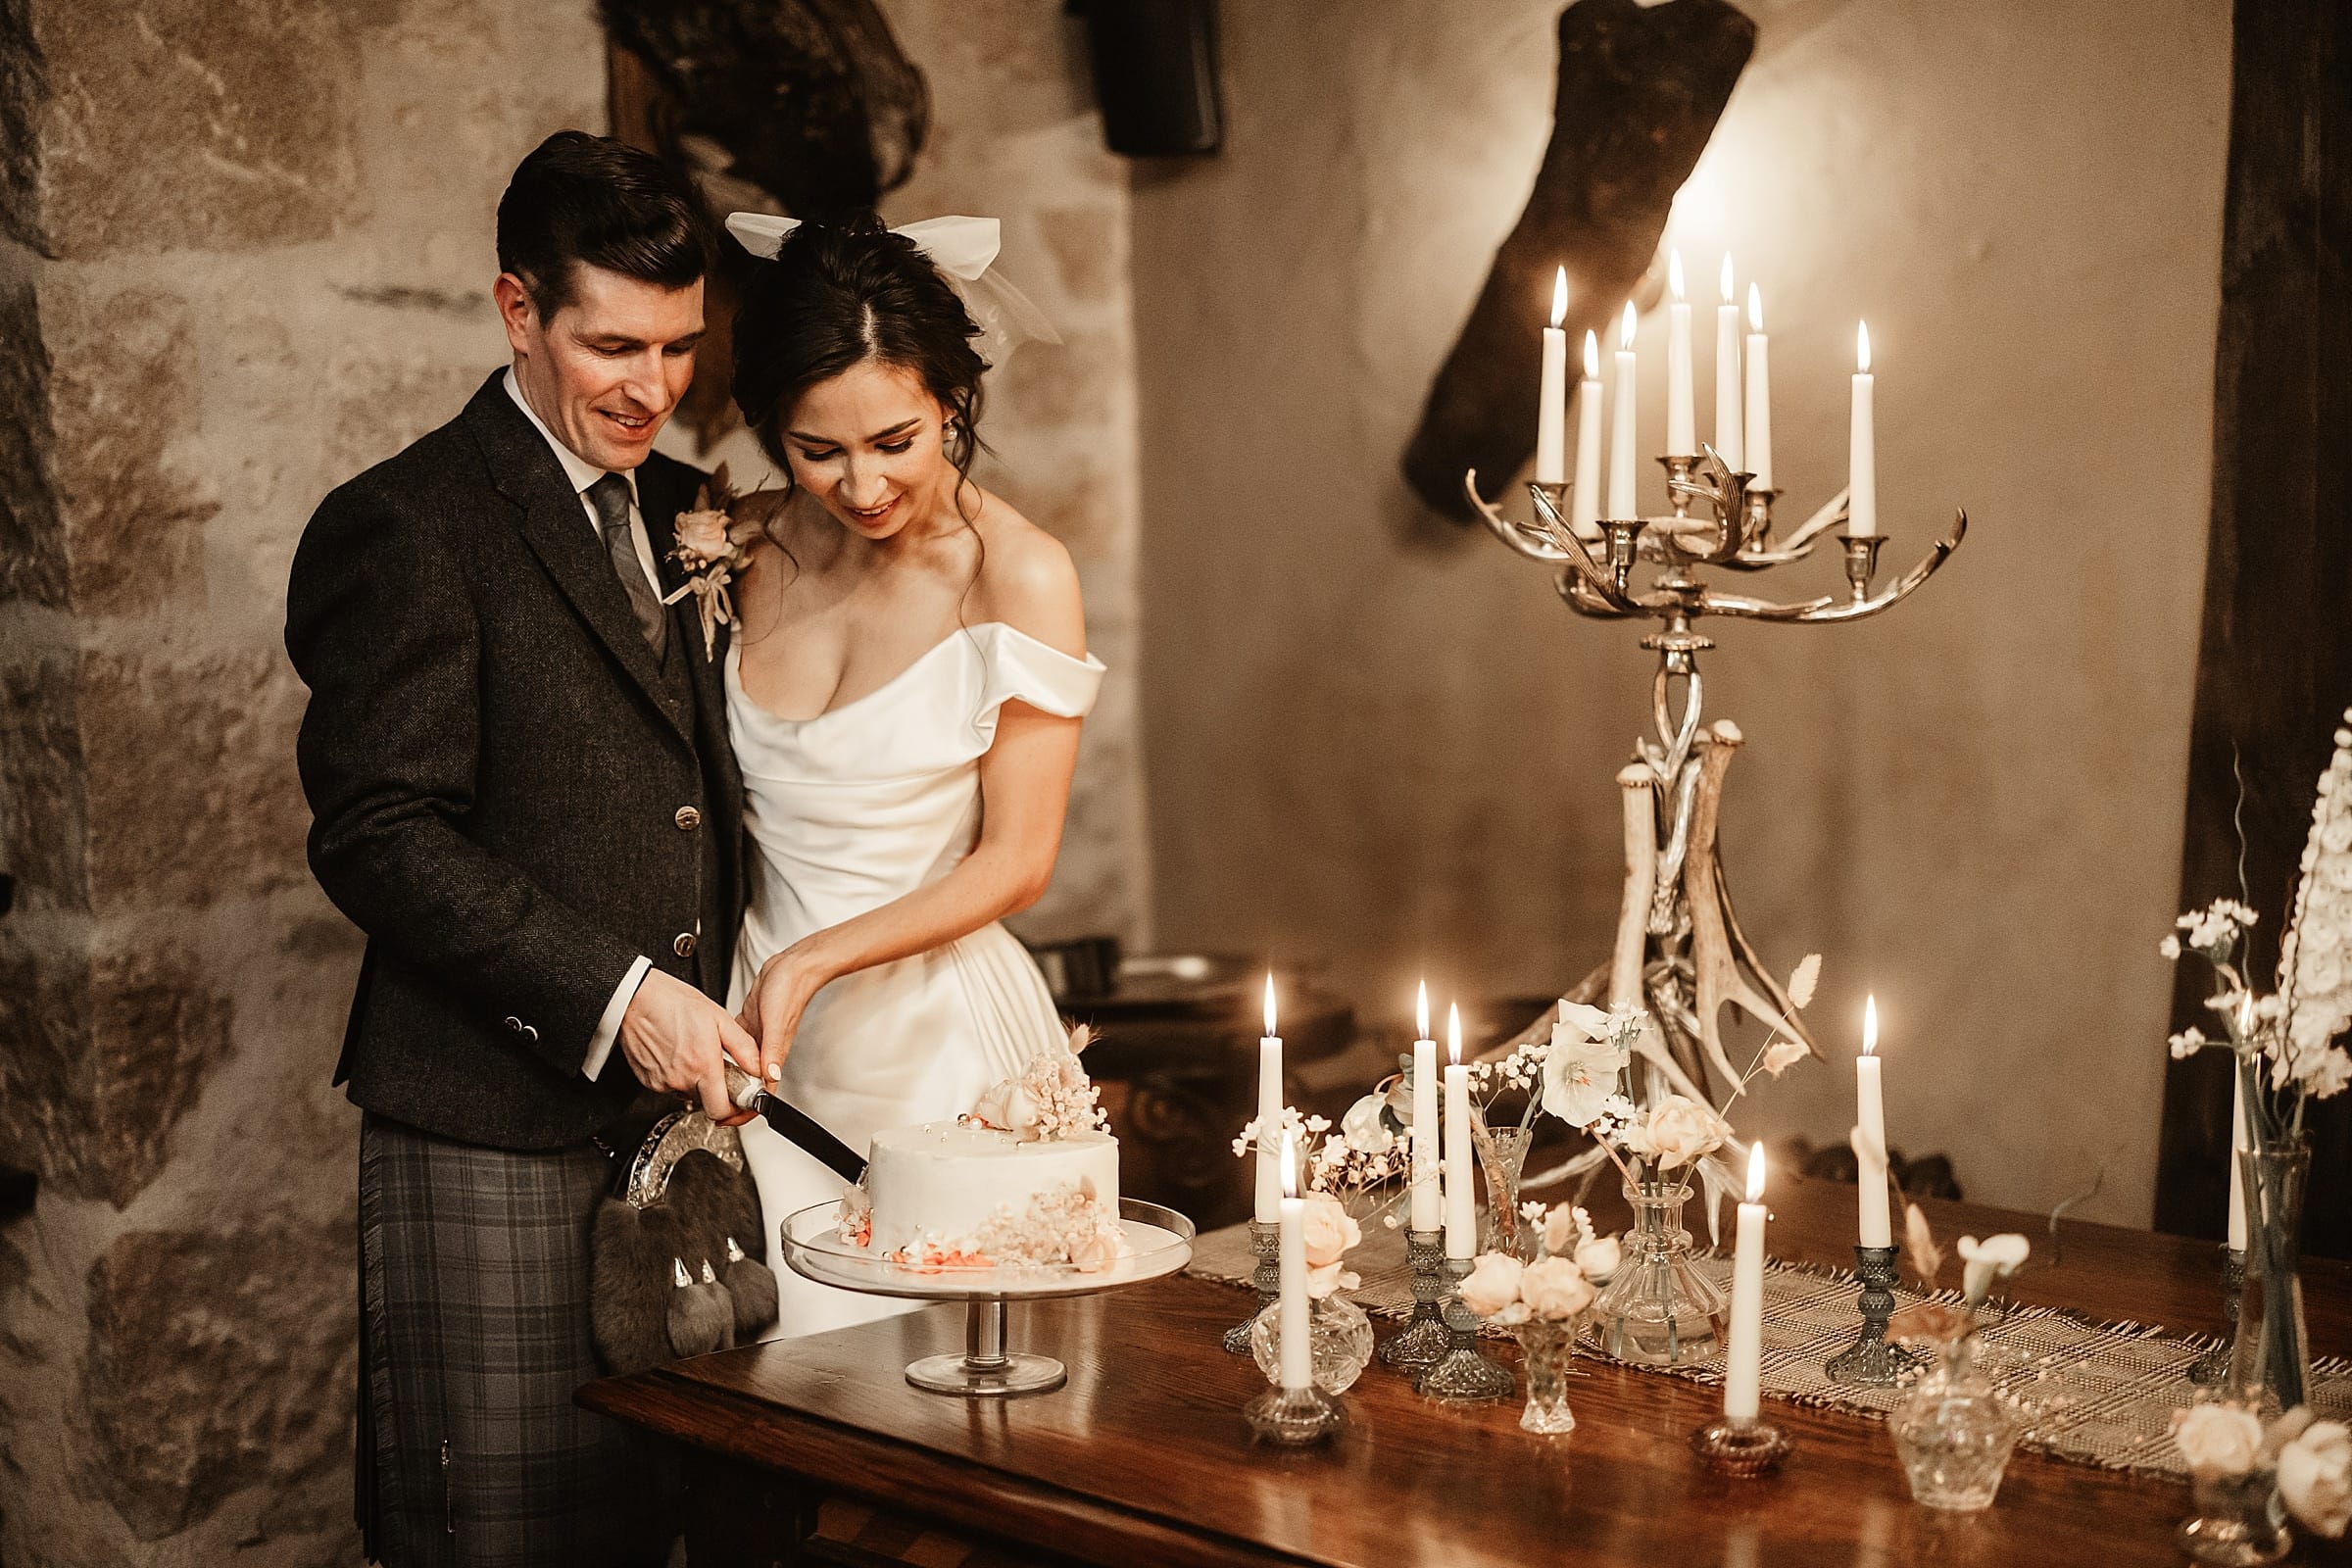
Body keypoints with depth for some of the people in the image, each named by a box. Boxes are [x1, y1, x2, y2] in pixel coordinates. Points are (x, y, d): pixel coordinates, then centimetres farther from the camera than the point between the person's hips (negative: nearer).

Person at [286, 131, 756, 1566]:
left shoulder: (680, 512, 15)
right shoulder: (409, 527, -8)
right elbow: (379, 838, -14)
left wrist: (716, 1016, 9)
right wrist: (613, 993, -19)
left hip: (676, 1109, 6)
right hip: (493, 1132, -6)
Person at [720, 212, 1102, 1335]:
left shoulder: (1019, 576, -10)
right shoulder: (743, 549, 2)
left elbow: (1014, 862, -8)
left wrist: (814, 962, -16)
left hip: (939, 1040, -3)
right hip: (767, 1034, 3)